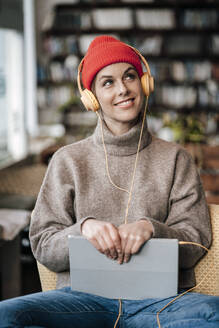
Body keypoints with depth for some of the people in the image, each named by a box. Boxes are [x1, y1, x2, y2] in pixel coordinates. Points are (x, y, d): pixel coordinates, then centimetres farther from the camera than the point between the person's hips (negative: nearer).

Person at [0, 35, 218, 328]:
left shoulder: (174, 159, 13)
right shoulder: (68, 161, 13)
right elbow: (43, 246, 8)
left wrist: (151, 228, -13)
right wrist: (84, 228, -14)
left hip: (158, 298, 0)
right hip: (84, 297, 1)